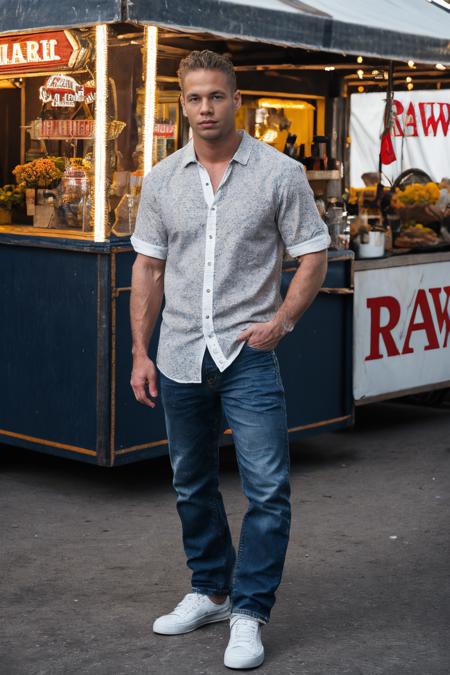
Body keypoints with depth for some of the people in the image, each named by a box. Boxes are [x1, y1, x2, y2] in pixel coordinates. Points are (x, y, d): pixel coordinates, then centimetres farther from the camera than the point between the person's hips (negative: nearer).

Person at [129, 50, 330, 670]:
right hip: (180, 356, 4)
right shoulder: (162, 179, 6)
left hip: (248, 352, -4)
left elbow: (313, 255, 0)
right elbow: (147, 268, 10)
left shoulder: (279, 172, -4)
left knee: (268, 489, -8)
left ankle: (249, 613, 4)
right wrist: (140, 352, 4)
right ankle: (210, 591, 31)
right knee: (192, 486, 15)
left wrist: (280, 320, -13)